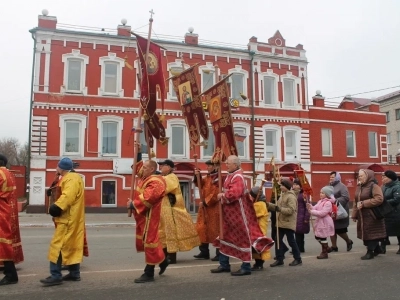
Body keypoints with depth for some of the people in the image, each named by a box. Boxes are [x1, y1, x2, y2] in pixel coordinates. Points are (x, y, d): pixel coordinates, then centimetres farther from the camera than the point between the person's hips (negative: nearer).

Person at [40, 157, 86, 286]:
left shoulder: (70, 179, -16)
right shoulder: (74, 177, 18)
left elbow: (67, 196, -30)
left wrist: (56, 207, -31)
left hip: (67, 219, -11)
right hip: (72, 218, 11)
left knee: (58, 245, -9)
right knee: (73, 245, 13)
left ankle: (56, 275, -7)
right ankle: (74, 273, 18)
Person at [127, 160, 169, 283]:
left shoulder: (155, 182, -19)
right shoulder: (145, 178, 12)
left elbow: (147, 199, -28)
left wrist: (133, 204, -18)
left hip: (149, 216, -10)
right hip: (143, 215, 11)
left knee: (149, 240, -4)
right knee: (145, 240, 17)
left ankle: (149, 273, 4)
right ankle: (162, 260, 32)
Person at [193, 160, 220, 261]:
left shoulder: (218, 179, -13)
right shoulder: (207, 177, 14)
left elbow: (216, 194, -19)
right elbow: (199, 184, 14)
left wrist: (205, 202, -15)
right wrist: (197, 176, -4)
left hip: (214, 209, -9)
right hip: (205, 208, 9)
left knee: (215, 230, -3)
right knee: (202, 229, 10)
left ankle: (220, 254, 6)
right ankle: (204, 252, 20)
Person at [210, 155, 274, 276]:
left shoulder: (238, 177, -18)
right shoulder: (230, 176, 12)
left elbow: (235, 193, -31)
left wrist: (222, 195, -16)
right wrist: (223, 196, 2)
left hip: (237, 214, -11)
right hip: (229, 213, 11)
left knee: (242, 238, -1)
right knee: (225, 237, 15)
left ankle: (246, 267, 8)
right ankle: (224, 265, 25)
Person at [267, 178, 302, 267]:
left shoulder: (291, 197, -15)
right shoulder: (282, 195, 15)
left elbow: (291, 210, -24)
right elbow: (278, 207, 17)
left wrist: (280, 209, -31)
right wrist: (268, 204, 7)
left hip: (288, 223, -9)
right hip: (281, 222, 9)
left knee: (291, 241, 1)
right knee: (278, 240, 7)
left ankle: (298, 259, 15)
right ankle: (279, 259, 14)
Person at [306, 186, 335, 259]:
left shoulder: (328, 203, -15)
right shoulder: (320, 201, 12)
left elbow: (322, 213, -23)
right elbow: (315, 208, 4)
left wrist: (312, 212, -23)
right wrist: (310, 207, -17)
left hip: (325, 222, -9)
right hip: (319, 221, 9)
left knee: (323, 237, 0)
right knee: (317, 237, 14)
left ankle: (325, 253, 14)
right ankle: (325, 249, 33)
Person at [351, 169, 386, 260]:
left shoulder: (374, 186, -12)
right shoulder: (359, 187, 11)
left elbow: (379, 199, -24)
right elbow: (356, 202, 15)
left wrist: (363, 203, -24)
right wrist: (354, 214, 10)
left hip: (371, 215, -8)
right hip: (362, 216, 8)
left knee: (371, 233, -2)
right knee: (365, 233, 12)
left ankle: (370, 252, 8)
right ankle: (377, 249, 29)